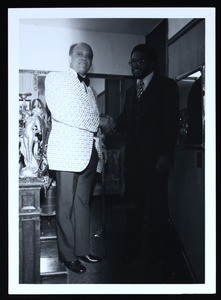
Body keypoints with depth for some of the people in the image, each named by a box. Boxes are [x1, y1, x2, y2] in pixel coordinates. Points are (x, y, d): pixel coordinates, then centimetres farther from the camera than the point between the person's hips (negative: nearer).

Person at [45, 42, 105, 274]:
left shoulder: (88, 88, 24)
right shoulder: (55, 79, 4)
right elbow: (60, 111, -12)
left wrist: (100, 152, 11)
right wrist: (95, 125, -6)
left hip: (89, 153, 6)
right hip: (68, 151, -6)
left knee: (82, 204, 11)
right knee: (66, 205, 0)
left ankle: (82, 250, 21)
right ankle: (67, 254, 12)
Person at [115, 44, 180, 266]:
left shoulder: (166, 86, 1)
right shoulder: (130, 91, 20)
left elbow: (171, 121, -8)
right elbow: (125, 120, 14)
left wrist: (166, 154, -16)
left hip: (156, 157, -5)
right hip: (133, 156, 5)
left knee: (157, 205, 6)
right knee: (133, 204, 9)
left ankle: (155, 252, 21)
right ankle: (132, 248, 22)